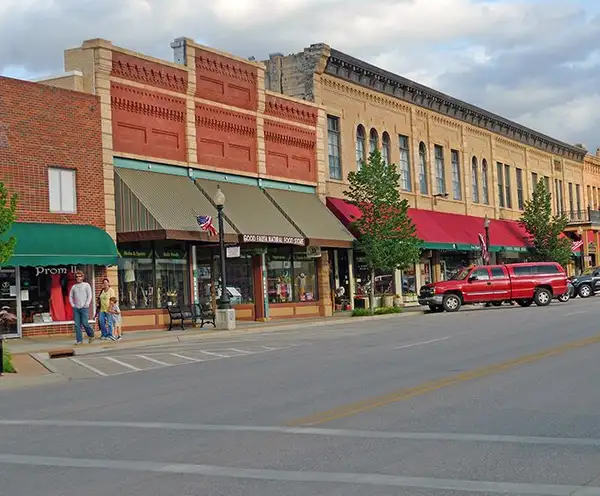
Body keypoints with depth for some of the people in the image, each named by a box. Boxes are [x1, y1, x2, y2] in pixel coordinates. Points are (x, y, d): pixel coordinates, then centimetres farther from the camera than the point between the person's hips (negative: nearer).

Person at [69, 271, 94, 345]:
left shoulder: (86, 285, 2)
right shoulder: (74, 287, 13)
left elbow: (89, 296, -3)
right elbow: (70, 297, 19)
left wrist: (86, 305, -11)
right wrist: (72, 305, 6)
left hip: (84, 308, -4)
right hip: (76, 308, 4)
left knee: (85, 323, -8)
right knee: (77, 324, 0)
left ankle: (91, 335, 16)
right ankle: (79, 340, 4)